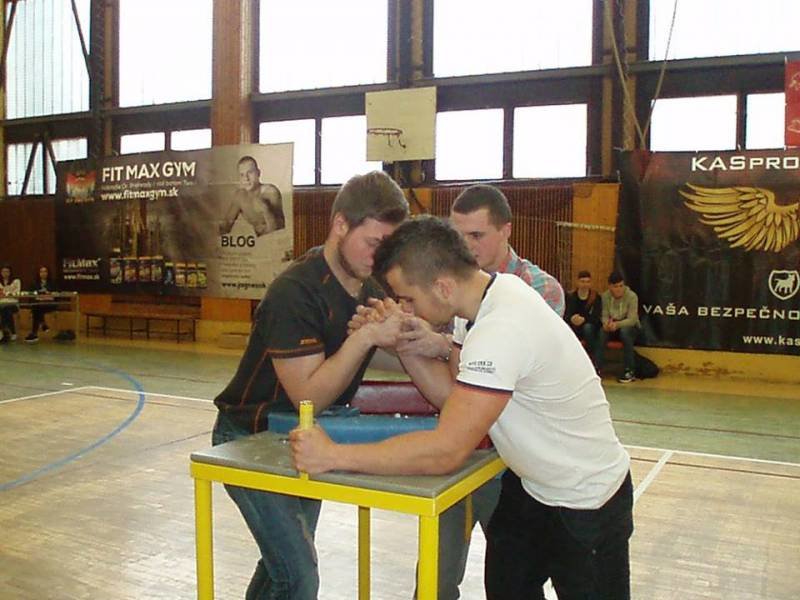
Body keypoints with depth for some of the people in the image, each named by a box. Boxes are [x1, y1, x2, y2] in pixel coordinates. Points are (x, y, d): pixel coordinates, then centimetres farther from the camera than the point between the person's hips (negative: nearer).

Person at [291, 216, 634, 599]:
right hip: (532, 485, 8)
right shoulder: (480, 298, -7)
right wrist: (400, 340, -12)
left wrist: (333, 456, -33)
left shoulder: (501, 330, -35)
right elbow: (452, 393, 1)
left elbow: (446, 452, -36)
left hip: (587, 503, -8)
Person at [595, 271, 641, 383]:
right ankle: (597, 368, -27)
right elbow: (604, 316, -7)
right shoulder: (605, 296, -5)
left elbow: (632, 319, -22)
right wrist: (607, 323, -32)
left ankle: (629, 371, -29)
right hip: (612, 327, 3)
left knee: (624, 331, -38)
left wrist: (617, 324, -41)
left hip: (630, 327, -3)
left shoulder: (632, 296, -16)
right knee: (602, 331, -31)